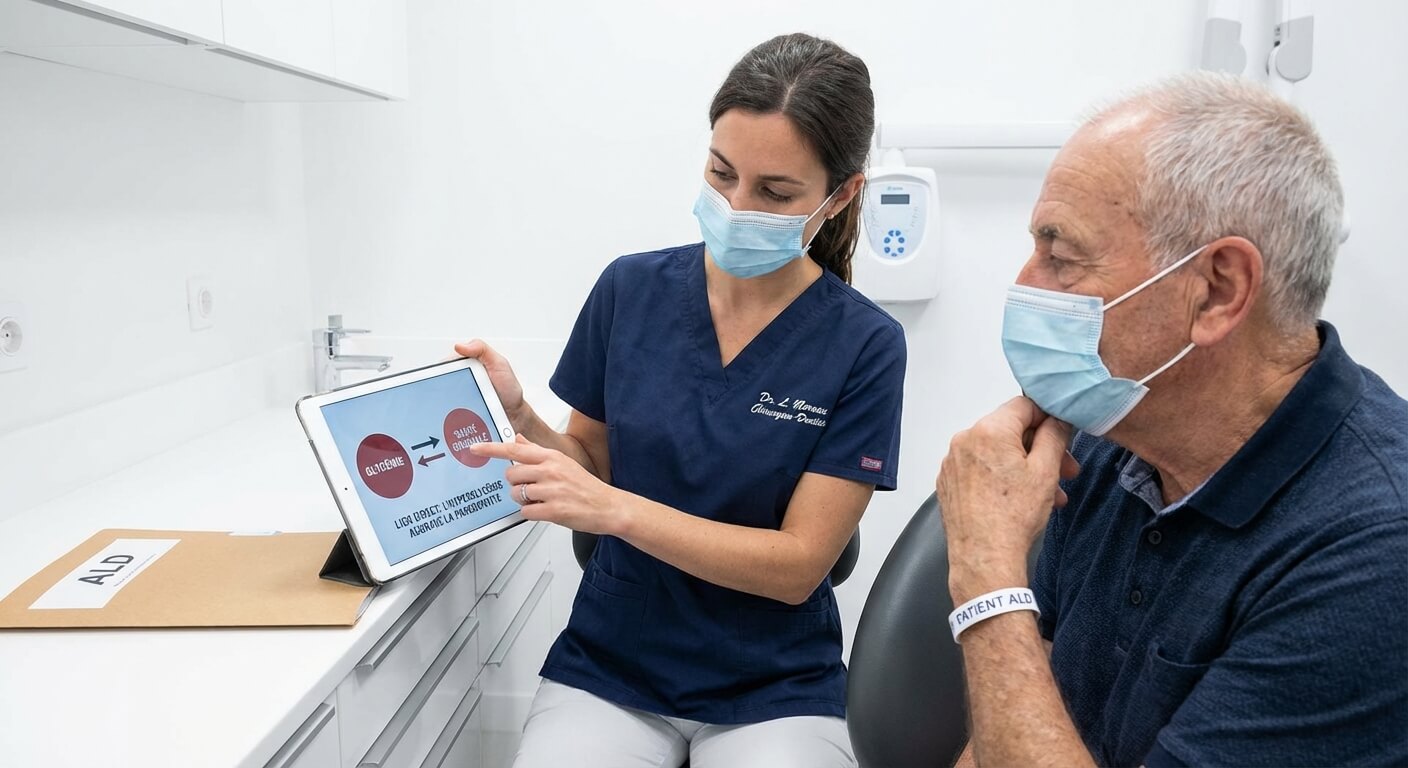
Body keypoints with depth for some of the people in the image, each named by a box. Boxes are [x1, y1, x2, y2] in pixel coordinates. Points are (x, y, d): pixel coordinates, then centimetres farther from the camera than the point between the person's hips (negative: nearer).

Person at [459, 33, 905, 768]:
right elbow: (593, 462, 6)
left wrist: (615, 508, -24)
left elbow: (798, 565, -14)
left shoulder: (864, 346, -12)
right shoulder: (630, 287, -5)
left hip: (774, 689, -1)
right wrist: (519, 422, -15)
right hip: (608, 665, 2)